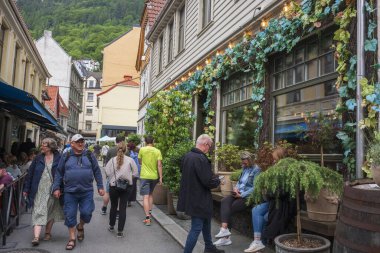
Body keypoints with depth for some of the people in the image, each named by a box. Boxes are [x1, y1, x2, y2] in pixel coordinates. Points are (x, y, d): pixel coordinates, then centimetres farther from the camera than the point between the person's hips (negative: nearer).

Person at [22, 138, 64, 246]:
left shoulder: (59, 158, -5)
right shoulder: (38, 159, 4)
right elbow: (30, 174, 7)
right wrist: (26, 189, 5)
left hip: (52, 191, -1)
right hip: (39, 190, 1)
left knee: (51, 212, 12)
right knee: (38, 212, -4)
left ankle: (48, 232, 28)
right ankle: (36, 237, -5)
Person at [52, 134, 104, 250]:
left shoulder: (90, 155, 4)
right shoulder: (66, 156, 4)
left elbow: (97, 171, 7)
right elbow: (59, 173, 8)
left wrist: (100, 187, 5)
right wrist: (56, 188, 1)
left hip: (87, 191, 0)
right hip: (70, 192, 0)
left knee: (86, 213, -3)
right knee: (70, 215, 5)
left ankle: (80, 227, 31)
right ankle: (72, 238, 22)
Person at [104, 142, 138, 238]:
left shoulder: (112, 160, -6)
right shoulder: (130, 160, -7)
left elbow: (107, 172, -9)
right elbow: (135, 173, -4)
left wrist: (113, 177, 9)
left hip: (114, 186, 1)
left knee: (113, 206, 19)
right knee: (123, 208, 5)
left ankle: (111, 226, 35)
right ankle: (120, 231, 6)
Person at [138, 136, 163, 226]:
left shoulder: (142, 149, -4)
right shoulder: (157, 151, -2)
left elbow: (140, 162, 9)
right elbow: (159, 165, -6)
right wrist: (160, 177, -2)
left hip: (144, 176, -2)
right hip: (154, 176, 3)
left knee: (145, 197, -3)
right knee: (150, 194, 23)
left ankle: (147, 218, -9)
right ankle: (149, 212, 22)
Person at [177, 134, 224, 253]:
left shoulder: (186, 156, 3)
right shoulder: (201, 159, -25)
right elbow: (209, 182, -26)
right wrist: (217, 180, -2)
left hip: (189, 197, 10)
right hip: (198, 199, -10)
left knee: (206, 221, 26)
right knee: (196, 228, 3)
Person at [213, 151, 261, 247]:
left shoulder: (256, 170, -8)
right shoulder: (244, 169, 17)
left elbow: (255, 188, -15)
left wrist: (242, 195, -17)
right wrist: (236, 188, -1)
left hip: (248, 196, -7)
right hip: (239, 194, 7)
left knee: (230, 207, -21)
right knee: (224, 201, -21)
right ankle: (224, 230, -33)